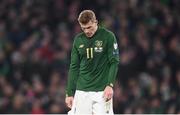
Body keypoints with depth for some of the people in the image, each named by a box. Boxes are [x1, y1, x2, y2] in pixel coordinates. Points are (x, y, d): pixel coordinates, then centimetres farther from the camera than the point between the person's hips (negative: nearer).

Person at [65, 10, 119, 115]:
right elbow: (74, 67, 14)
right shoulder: (78, 40, 10)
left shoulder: (108, 36, -3)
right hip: (81, 91, 4)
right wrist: (69, 93, 10)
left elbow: (114, 62, -5)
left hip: (102, 90, -4)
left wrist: (110, 85, -16)